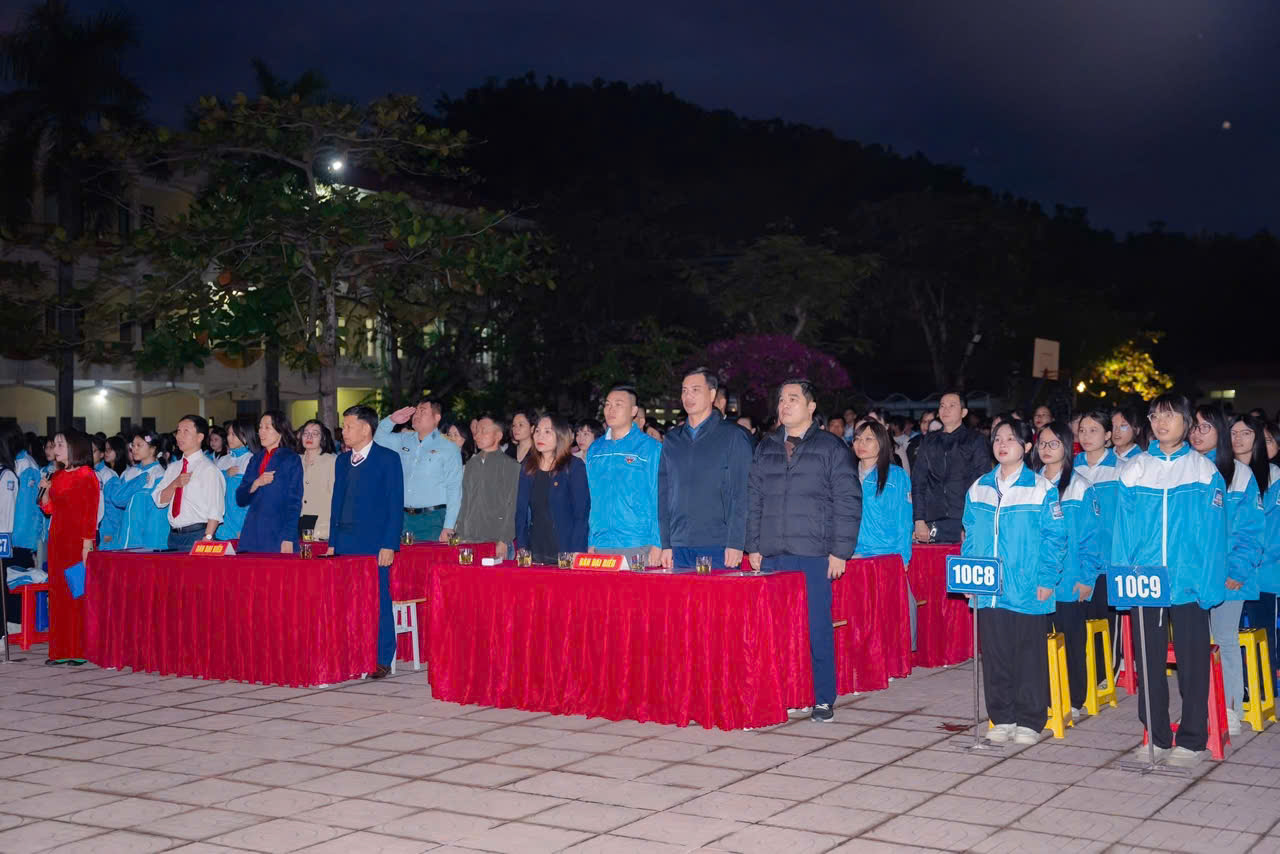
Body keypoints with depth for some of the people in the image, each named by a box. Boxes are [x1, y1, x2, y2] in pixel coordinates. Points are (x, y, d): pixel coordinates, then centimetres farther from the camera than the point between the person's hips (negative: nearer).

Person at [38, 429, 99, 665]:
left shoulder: (87, 476, -6)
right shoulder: (57, 476, 14)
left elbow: (90, 513, -10)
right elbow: (49, 509, 17)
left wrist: (87, 544, -15)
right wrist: (46, 490, 0)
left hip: (78, 540, -7)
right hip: (57, 539, 7)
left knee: (78, 593, -5)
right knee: (58, 593, 6)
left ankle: (81, 650, -1)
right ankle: (61, 650, 11)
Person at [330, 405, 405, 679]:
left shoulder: (388, 459, -3)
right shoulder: (342, 461, 15)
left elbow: (395, 504, -7)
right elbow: (337, 502, 18)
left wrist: (389, 545, -13)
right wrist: (332, 543, 11)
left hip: (375, 543, -5)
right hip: (345, 542, 6)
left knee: (379, 602, -2)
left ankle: (382, 659, 5)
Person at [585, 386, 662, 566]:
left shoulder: (651, 448, -1)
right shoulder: (595, 450, 14)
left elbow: (659, 501, -4)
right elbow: (591, 501, 16)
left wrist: (657, 544, -11)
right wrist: (591, 542, 10)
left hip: (639, 546, -4)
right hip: (602, 547, 4)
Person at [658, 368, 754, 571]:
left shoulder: (733, 436, 1)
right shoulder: (673, 439, 15)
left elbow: (740, 494, -5)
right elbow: (663, 494, 15)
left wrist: (735, 544, -13)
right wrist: (665, 544, 7)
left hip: (719, 548, -4)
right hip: (679, 547, 4)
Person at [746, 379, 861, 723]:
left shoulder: (831, 447, 2)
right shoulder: (765, 448, 15)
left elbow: (848, 501, -2)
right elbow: (753, 500, 17)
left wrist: (840, 551, -8)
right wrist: (753, 546, 8)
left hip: (814, 556, -4)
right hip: (771, 556, 4)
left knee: (817, 628, -1)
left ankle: (823, 699, 8)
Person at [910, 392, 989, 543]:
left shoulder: (975, 441, 7)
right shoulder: (928, 441, 17)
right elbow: (917, 483, 13)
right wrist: (919, 520, 1)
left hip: (966, 524, -3)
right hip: (934, 523, 3)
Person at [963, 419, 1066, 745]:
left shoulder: (1041, 488, -3)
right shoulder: (979, 488, 10)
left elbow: (1054, 537, -4)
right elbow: (971, 537, 14)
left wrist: (1047, 580, -11)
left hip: (1028, 592, -4)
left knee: (1029, 655, 3)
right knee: (995, 655, 8)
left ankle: (1029, 721, 13)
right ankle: (1001, 718, 18)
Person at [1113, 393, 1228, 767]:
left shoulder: (1204, 471, 0)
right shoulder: (1133, 469, 6)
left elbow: (1214, 533, -3)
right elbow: (1123, 529, 6)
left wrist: (1210, 585, -10)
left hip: (1189, 585, -2)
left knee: (1192, 662, 4)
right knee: (1149, 662, 8)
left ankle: (1191, 740, 15)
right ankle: (1156, 737, 20)